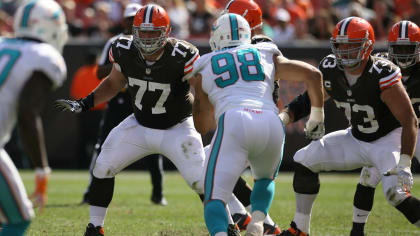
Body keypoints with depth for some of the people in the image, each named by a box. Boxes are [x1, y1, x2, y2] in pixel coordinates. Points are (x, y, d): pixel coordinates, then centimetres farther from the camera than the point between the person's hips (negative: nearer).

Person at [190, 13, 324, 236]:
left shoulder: (204, 68, 24)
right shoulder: (267, 56, 26)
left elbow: (202, 126, 31)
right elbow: (313, 75, 20)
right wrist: (317, 115, 32)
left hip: (233, 125, -2)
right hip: (271, 124, 2)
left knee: (215, 199, -1)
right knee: (265, 178, 32)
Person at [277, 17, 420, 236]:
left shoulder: (382, 74, -30)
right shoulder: (330, 70, -12)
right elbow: (309, 99, 6)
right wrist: (284, 117, -14)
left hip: (391, 138, -7)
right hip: (357, 139, 7)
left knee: (397, 194, -29)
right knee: (305, 160, 2)